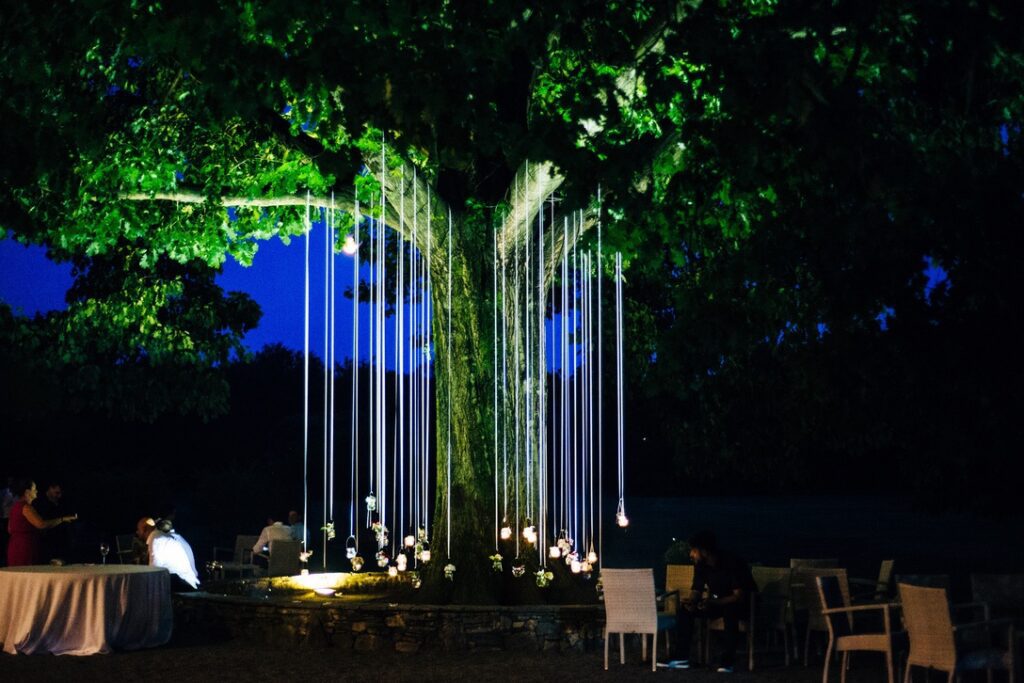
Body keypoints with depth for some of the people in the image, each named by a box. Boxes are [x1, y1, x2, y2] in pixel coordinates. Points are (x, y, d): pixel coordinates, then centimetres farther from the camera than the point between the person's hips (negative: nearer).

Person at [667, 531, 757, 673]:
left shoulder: (732, 563, -27)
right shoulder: (700, 565, -7)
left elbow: (739, 596, -32)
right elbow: (696, 591, -1)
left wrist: (713, 603, -45)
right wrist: (691, 602, -27)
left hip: (741, 603, -6)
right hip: (717, 602, 7)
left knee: (730, 610, -40)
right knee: (685, 610, -13)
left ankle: (726, 662, -35)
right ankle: (681, 658, -10)